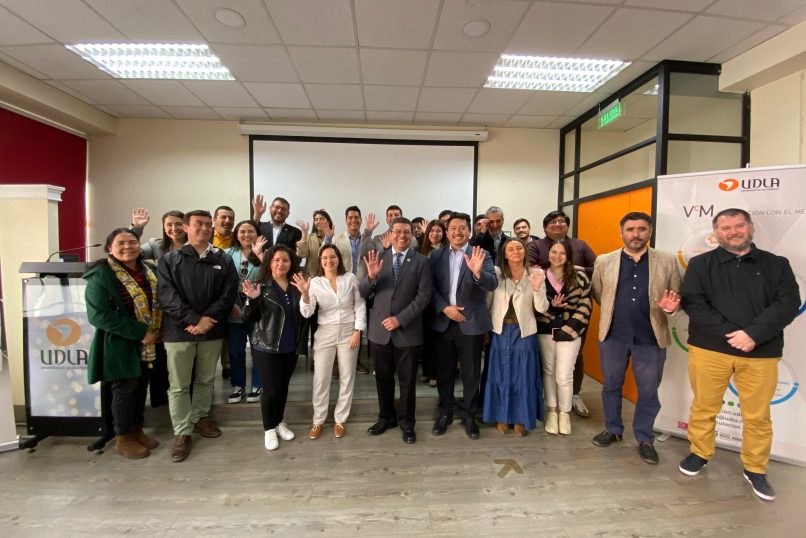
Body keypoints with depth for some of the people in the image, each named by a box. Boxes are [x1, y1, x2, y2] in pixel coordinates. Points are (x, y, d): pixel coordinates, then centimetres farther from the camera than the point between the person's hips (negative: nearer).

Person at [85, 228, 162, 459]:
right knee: (125, 388, 5)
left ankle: (137, 430, 32)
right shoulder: (101, 275, -14)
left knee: (141, 386, 15)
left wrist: (154, 332, 0)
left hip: (146, 343, 6)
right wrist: (140, 332, -23)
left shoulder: (149, 272, 5)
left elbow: (157, 303, 15)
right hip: (119, 343, -6)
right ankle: (123, 438, 24)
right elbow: (99, 314, -21)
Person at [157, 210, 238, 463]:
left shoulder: (223, 260, 5)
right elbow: (166, 294, -9)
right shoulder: (170, 259, 2)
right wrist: (193, 319, -19)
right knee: (179, 385, 6)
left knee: (206, 379, 16)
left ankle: (200, 417, 36)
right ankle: (182, 433, 20)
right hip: (179, 330, -1)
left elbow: (228, 294, -4)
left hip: (212, 330, 2)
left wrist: (207, 319, -15)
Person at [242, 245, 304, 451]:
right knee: (271, 388, 3)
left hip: (291, 347, 4)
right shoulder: (261, 286, -8)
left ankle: (279, 422, 36)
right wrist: (252, 300, -27)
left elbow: (303, 315, 9)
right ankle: (269, 429, 25)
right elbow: (249, 317, -9)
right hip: (266, 346, -4)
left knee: (283, 386, 16)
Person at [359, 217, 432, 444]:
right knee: (383, 378, 16)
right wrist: (371, 276, -23)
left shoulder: (421, 261, -2)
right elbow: (362, 293, -2)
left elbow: (424, 296, -8)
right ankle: (386, 417, 37)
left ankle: (406, 422, 32)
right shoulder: (378, 257, 2)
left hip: (408, 330, -2)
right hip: (380, 329, 2)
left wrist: (400, 319, -16)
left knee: (407, 381, 12)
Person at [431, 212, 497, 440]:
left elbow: (493, 284, -16)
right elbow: (431, 287, 0)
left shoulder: (481, 255, -4)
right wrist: (445, 308, -13)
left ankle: (468, 414, 31)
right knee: (444, 371, 15)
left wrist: (478, 272, -36)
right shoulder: (436, 256, 4)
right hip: (444, 322, 2)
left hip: (471, 323, -2)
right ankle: (445, 411, 34)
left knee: (471, 373, 11)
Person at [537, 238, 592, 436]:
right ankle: (551, 411, 29)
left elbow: (585, 306, -3)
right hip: (545, 331, 2)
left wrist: (568, 330, -11)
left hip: (570, 332, -2)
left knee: (564, 375, -2)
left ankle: (564, 413, 22)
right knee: (549, 371, 12)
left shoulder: (579, 276, -3)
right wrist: (551, 306, -17)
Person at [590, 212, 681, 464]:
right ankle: (613, 429, 33)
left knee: (648, 390, 11)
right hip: (613, 335, 0)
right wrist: (614, 311, 6)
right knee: (611, 385, 13)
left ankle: (644, 439, 30)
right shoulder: (603, 261, 1)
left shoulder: (667, 262, 2)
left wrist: (670, 307, -15)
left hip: (651, 337, 0)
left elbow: (677, 296, 5)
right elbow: (597, 294, 9)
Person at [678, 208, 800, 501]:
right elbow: (692, 302, -6)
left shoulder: (776, 265, 9)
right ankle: (699, 454, 29)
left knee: (758, 415, 10)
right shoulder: (700, 264, 4)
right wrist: (729, 333, -14)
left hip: (761, 352, 2)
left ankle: (755, 469, 30)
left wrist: (754, 334, -16)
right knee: (704, 407, 9)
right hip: (709, 349, -1)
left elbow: (788, 303, -3)